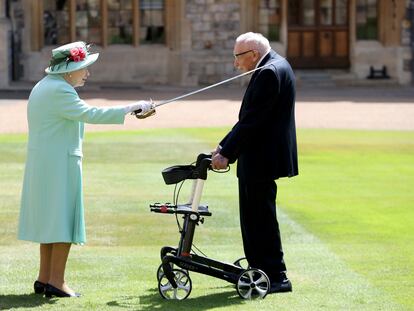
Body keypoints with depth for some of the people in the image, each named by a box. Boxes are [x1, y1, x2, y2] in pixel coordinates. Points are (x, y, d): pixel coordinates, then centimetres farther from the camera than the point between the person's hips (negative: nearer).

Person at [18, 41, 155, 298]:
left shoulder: (44, 86, 16)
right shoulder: (59, 91, -17)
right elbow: (88, 114, -23)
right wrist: (130, 108, -20)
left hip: (42, 163, 10)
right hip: (60, 163, -10)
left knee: (50, 218, 14)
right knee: (64, 219, -5)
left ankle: (45, 279, 18)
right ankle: (56, 282, -4)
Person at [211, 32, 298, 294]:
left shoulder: (269, 72, -19)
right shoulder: (275, 65, 14)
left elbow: (253, 119, -22)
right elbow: (250, 116, 17)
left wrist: (226, 153, -18)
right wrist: (225, 145, 13)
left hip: (262, 158, -11)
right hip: (260, 157, 11)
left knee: (261, 216, -5)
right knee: (253, 215, 16)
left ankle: (276, 277, 0)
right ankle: (258, 270, 24)